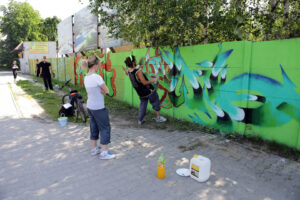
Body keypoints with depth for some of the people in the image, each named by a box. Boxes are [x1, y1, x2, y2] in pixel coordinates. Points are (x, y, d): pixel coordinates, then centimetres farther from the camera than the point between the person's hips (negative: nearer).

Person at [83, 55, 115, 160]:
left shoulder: (86, 77, 4)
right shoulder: (97, 77, -21)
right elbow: (106, 90, -13)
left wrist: (100, 91, -8)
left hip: (90, 106, 8)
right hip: (99, 108, -8)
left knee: (94, 127, 19)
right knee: (105, 128, 4)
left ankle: (94, 148, 32)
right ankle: (104, 152, 10)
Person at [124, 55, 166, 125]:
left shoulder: (129, 71, -4)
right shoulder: (138, 72, -28)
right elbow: (144, 82, -24)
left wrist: (137, 68, 23)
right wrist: (153, 80, -12)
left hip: (141, 93, 7)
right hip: (149, 91, -7)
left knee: (143, 104, 21)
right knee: (156, 102, 13)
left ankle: (140, 120, 22)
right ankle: (158, 117, 22)